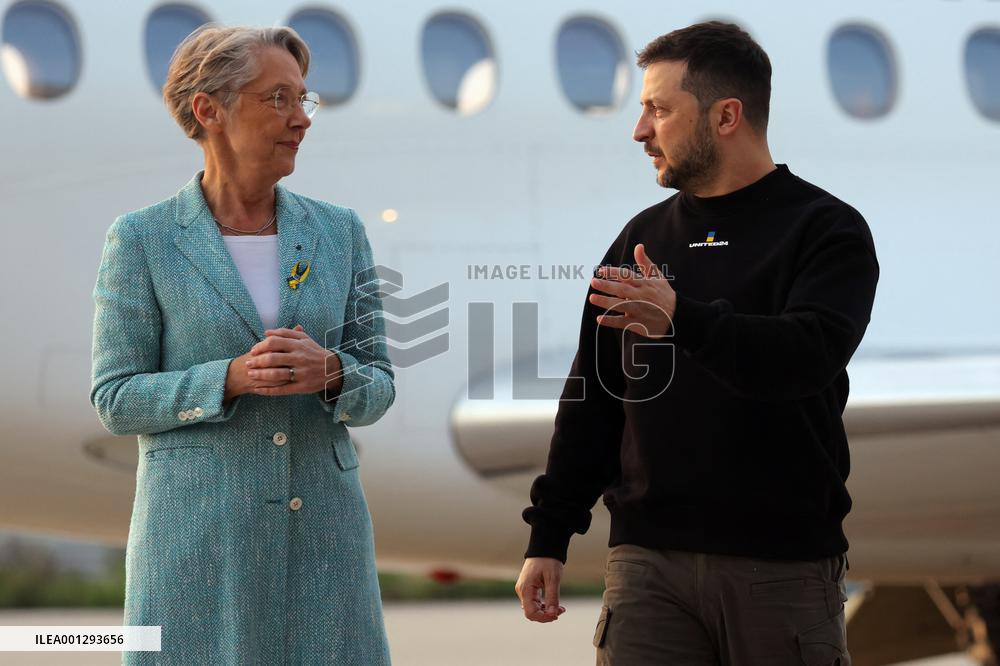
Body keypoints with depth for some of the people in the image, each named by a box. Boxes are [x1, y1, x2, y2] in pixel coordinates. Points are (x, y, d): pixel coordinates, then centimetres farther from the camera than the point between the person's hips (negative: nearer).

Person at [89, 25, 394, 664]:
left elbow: (377, 386, 9)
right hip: (196, 534, -3)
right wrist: (231, 379, -17)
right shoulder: (142, 239, -1)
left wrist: (330, 372, -14)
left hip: (324, 533, 3)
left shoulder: (340, 231, 8)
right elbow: (116, 397, -2)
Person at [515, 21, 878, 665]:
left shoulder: (827, 229, -2)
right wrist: (548, 535, 11)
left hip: (784, 564, -4)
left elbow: (811, 353, -20)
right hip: (647, 558, 4)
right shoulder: (645, 236, 14)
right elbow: (592, 395, 16)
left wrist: (684, 319, -35)